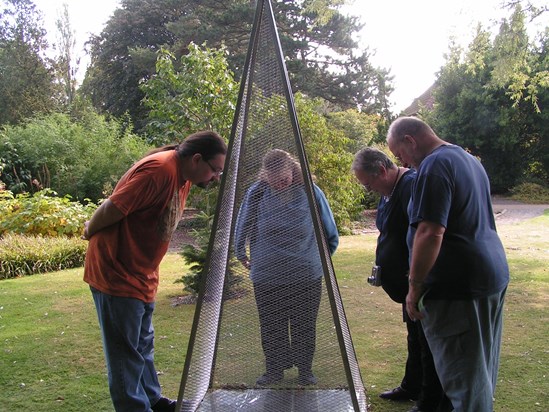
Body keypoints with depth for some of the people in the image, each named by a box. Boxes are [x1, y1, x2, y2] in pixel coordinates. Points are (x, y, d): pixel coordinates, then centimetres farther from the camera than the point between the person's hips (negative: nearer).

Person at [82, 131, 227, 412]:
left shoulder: (184, 176, 7)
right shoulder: (159, 169, -25)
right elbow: (112, 208, -23)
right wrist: (91, 232, -5)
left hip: (142, 276, 10)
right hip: (117, 274, -10)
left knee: (143, 345, 21)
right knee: (127, 353, 0)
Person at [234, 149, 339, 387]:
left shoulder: (310, 191, -9)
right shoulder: (256, 193, -8)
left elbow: (330, 235, 6)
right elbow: (242, 229, 9)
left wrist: (322, 256, 14)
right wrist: (242, 255, 17)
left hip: (307, 275, 0)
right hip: (267, 275, 1)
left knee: (304, 326, 10)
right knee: (271, 327, 11)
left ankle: (305, 370, 28)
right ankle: (274, 370, 28)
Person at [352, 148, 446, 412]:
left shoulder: (411, 185, -23)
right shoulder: (388, 191, 10)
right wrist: (381, 268, 13)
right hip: (408, 283, 11)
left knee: (426, 341, 1)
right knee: (414, 337, 23)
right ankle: (412, 387, 39)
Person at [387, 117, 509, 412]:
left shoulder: (435, 166, -16)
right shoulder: (469, 159, 16)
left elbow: (431, 233, -24)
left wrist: (415, 287, -16)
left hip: (459, 286, -10)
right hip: (495, 275, 10)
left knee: (464, 377, -1)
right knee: (482, 369, 20)